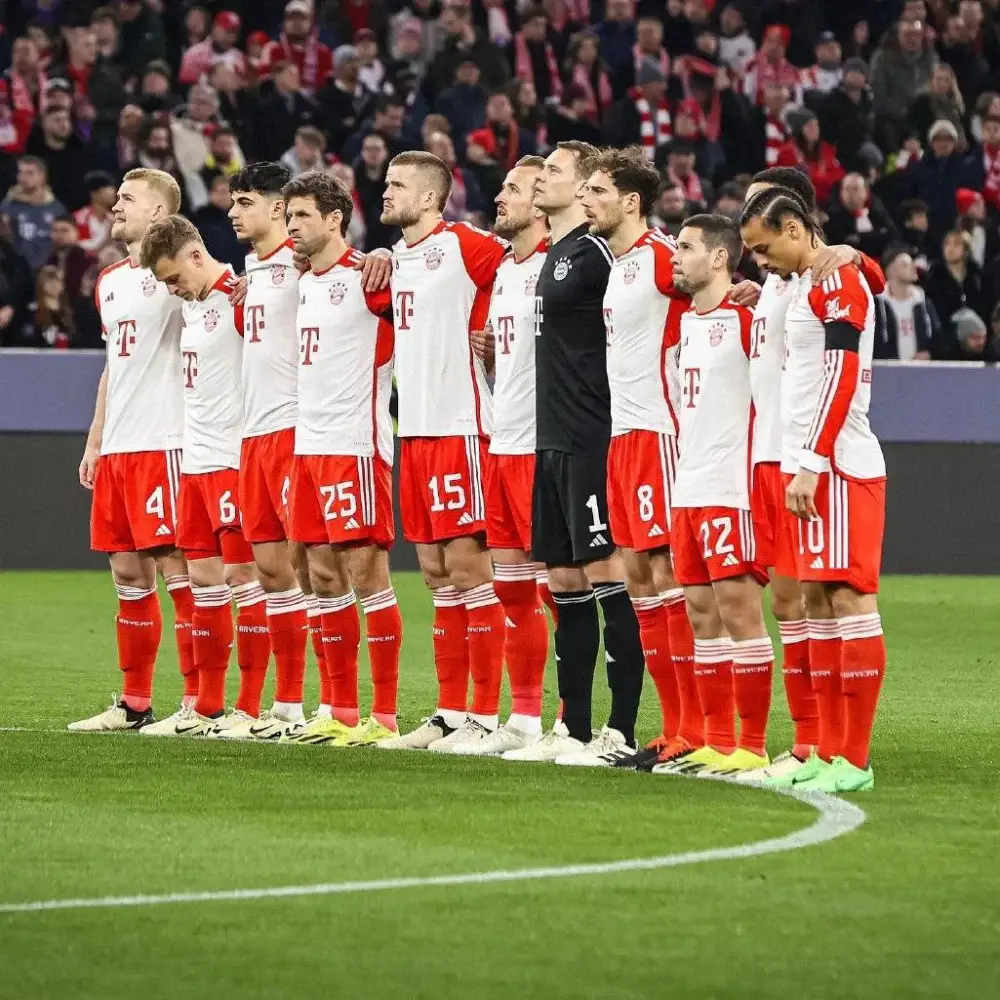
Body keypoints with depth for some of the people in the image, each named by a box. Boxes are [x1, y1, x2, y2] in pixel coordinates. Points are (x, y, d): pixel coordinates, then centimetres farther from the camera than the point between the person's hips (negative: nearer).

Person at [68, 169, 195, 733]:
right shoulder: (110, 282, 20)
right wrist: (95, 440, 22)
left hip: (164, 444, -9)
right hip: (116, 449, 9)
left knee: (176, 566, -8)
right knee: (128, 573, 10)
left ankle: (198, 701, -5)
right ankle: (134, 703, 16)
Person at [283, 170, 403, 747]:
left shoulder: (367, 276, -10)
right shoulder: (305, 282, 15)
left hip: (355, 445, -9)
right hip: (308, 443, 9)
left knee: (366, 571, -8)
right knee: (324, 576, 9)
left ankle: (384, 716, -5)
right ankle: (342, 713, 14)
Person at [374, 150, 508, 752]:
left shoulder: (463, 245, -9)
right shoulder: (394, 259, 16)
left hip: (459, 426, -8)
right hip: (414, 430, 9)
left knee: (467, 566, -7)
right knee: (437, 572, 10)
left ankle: (485, 717, -5)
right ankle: (451, 713, 15)